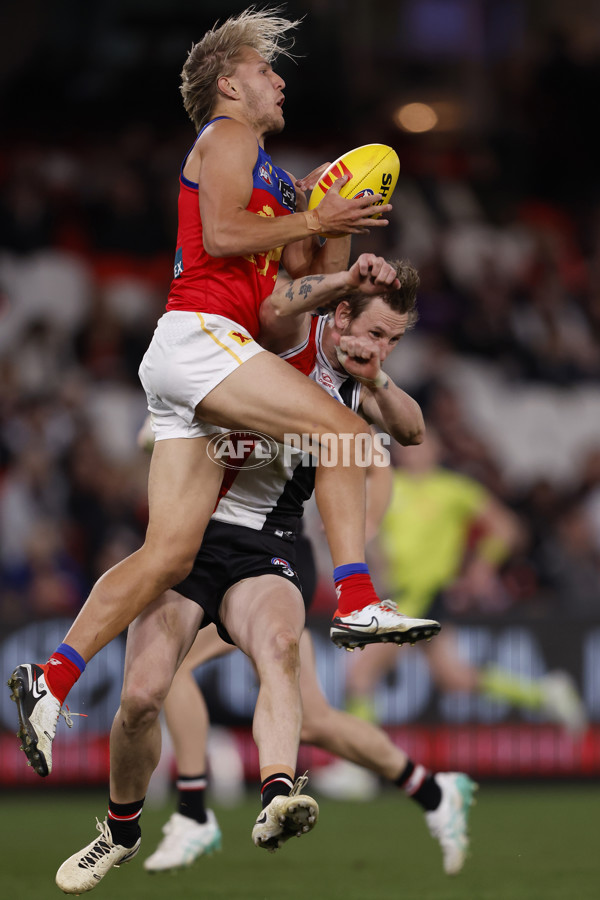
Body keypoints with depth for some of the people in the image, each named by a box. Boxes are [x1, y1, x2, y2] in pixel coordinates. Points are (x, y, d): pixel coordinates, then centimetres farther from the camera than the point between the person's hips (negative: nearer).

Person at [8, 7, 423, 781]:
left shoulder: (268, 178, 32)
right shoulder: (227, 136, 4)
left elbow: (308, 278, 29)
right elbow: (222, 233, -12)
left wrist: (337, 222, 15)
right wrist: (314, 219, -6)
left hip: (214, 352, 9)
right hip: (197, 334, -9)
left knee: (170, 552, 0)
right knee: (344, 432, -19)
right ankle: (357, 600, -28)